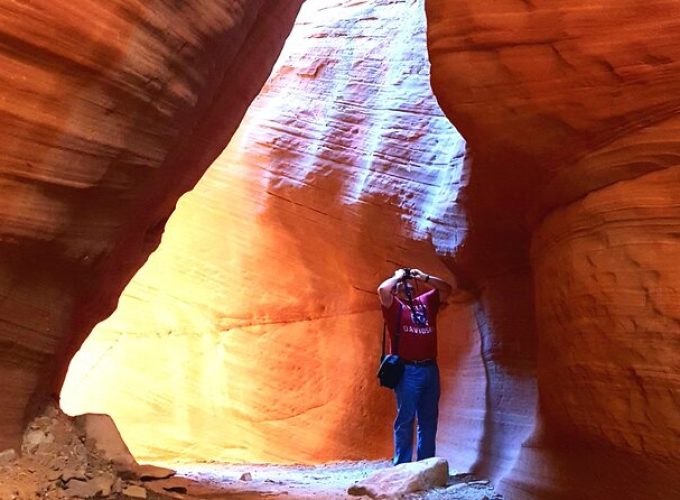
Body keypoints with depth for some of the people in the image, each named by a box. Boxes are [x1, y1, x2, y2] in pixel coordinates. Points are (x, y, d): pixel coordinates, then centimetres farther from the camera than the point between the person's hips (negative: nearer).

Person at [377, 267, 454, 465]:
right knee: (405, 419, -4)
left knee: (429, 419, 9)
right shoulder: (394, 305, 3)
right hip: (407, 371, -6)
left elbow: (447, 288, 24)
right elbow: (382, 290, -15)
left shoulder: (426, 301, 19)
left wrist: (423, 277, 16)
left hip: (430, 369, 6)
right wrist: (398, 276, 2)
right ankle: (402, 465, 1)